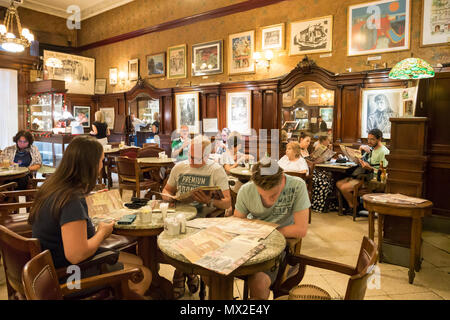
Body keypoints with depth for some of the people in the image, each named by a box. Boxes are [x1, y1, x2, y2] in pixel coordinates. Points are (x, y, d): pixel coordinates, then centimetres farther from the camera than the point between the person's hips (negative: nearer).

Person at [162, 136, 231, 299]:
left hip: (204, 216, -3)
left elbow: (227, 203, -4)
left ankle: (181, 275, -1)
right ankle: (188, 272, -3)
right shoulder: (179, 167, 14)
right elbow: (166, 190, 24)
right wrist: (169, 197, -1)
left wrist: (209, 201, -24)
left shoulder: (216, 170, 2)